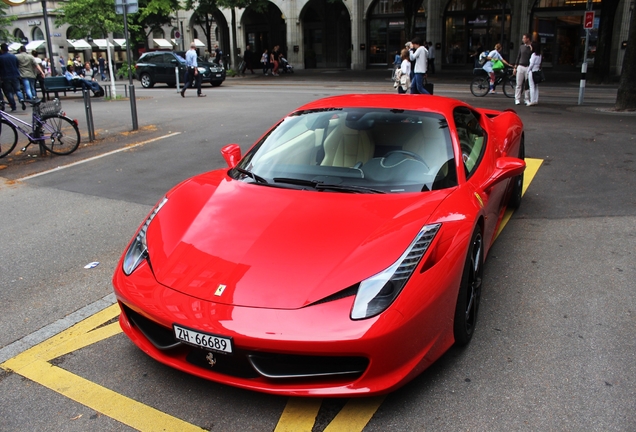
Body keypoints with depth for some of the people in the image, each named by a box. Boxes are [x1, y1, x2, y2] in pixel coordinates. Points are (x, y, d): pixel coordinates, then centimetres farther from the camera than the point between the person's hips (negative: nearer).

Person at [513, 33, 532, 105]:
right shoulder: (521, 47, 9)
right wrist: (515, 67, 9)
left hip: (528, 67, -2)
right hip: (520, 66, 2)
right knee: (519, 84, 1)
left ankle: (526, 99, 9)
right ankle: (517, 99, 4)